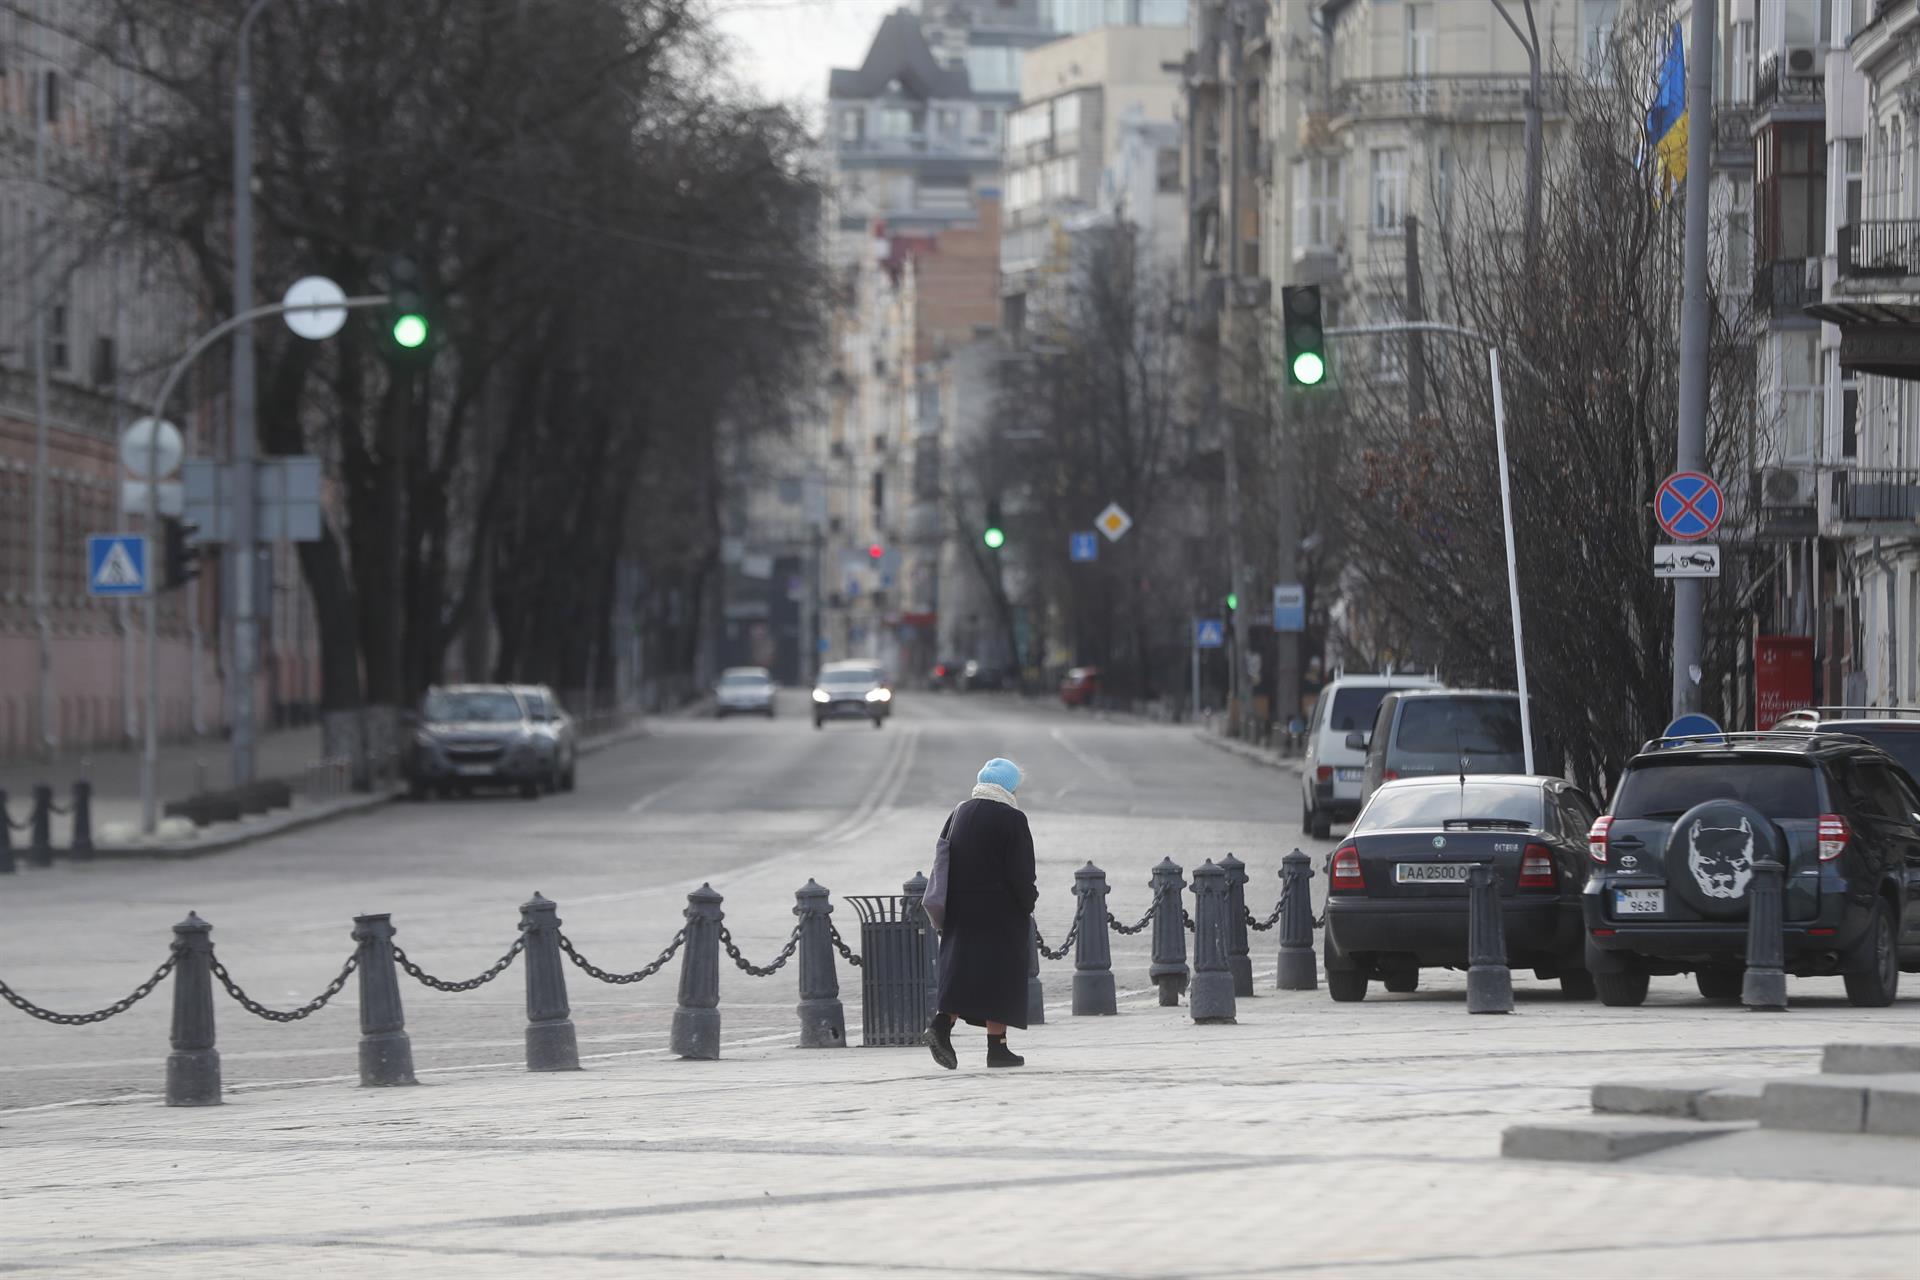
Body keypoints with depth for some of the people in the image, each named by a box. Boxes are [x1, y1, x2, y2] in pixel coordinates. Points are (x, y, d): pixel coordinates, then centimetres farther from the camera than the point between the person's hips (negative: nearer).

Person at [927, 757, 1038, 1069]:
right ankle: (997, 1046, 1)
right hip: (1000, 913, -5)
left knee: (961, 970, 10)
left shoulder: (958, 814, 7)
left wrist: (945, 911, 16)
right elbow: (1021, 872, -13)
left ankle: (942, 1024, -13)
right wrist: (1028, 901, 3)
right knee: (1000, 974, 2)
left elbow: (943, 861, 10)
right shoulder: (1011, 819, -10)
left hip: (960, 911, 5)